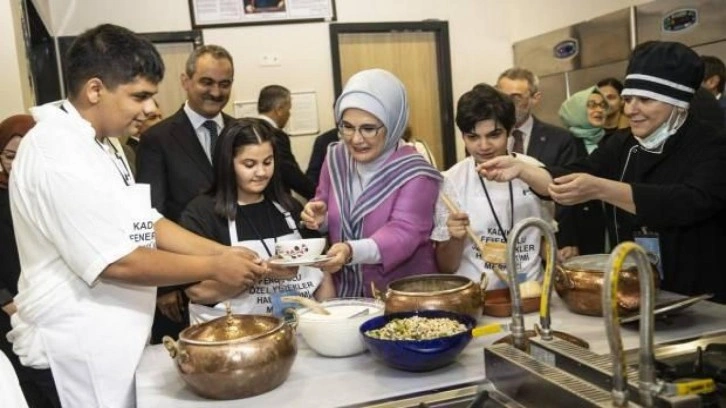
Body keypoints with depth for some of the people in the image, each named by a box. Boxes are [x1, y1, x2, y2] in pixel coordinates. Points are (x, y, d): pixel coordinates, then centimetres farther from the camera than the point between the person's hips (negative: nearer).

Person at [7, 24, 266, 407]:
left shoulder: (90, 144, 10)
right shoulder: (58, 154, -22)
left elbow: (146, 225, 9)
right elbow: (118, 262, -24)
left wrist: (224, 252, -2)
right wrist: (215, 267, -16)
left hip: (105, 339, 9)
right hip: (76, 349, -9)